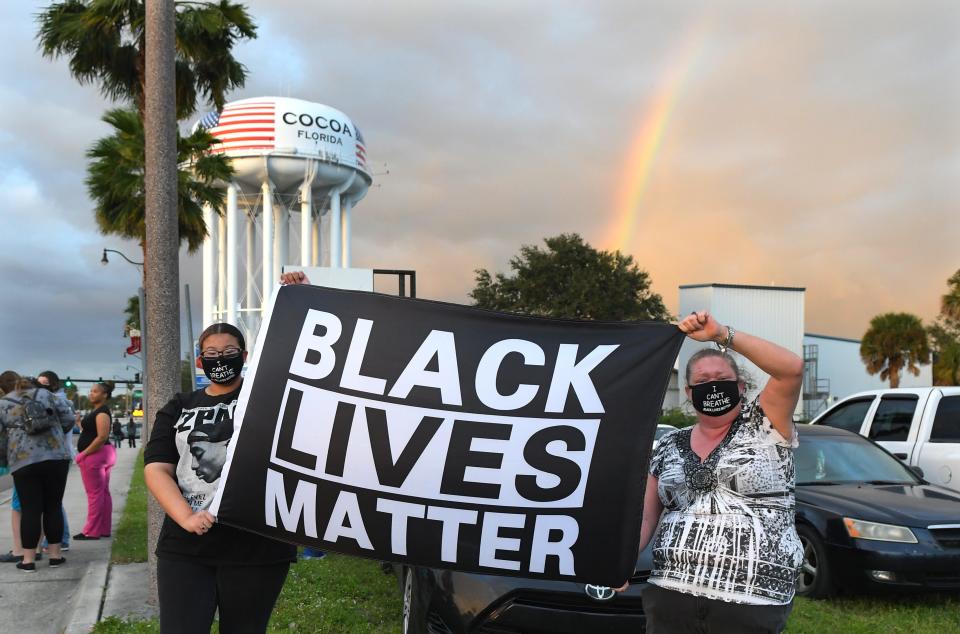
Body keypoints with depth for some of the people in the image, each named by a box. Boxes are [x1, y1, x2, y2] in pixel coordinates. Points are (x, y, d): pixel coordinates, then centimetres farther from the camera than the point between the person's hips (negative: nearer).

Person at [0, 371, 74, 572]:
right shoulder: (45, 394, 15)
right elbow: (68, 419, 11)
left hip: (24, 461, -1)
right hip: (57, 457, 2)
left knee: (30, 509, 3)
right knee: (53, 506, 10)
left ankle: (29, 559, 6)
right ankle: (55, 554, 14)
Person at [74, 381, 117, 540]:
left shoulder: (101, 411, -15)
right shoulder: (97, 410, 16)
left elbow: (102, 437, -24)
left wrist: (84, 454, -21)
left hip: (95, 455, -10)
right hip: (103, 455, 10)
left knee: (95, 493, -5)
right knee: (103, 493, 11)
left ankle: (92, 531, 0)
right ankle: (104, 529, 16)